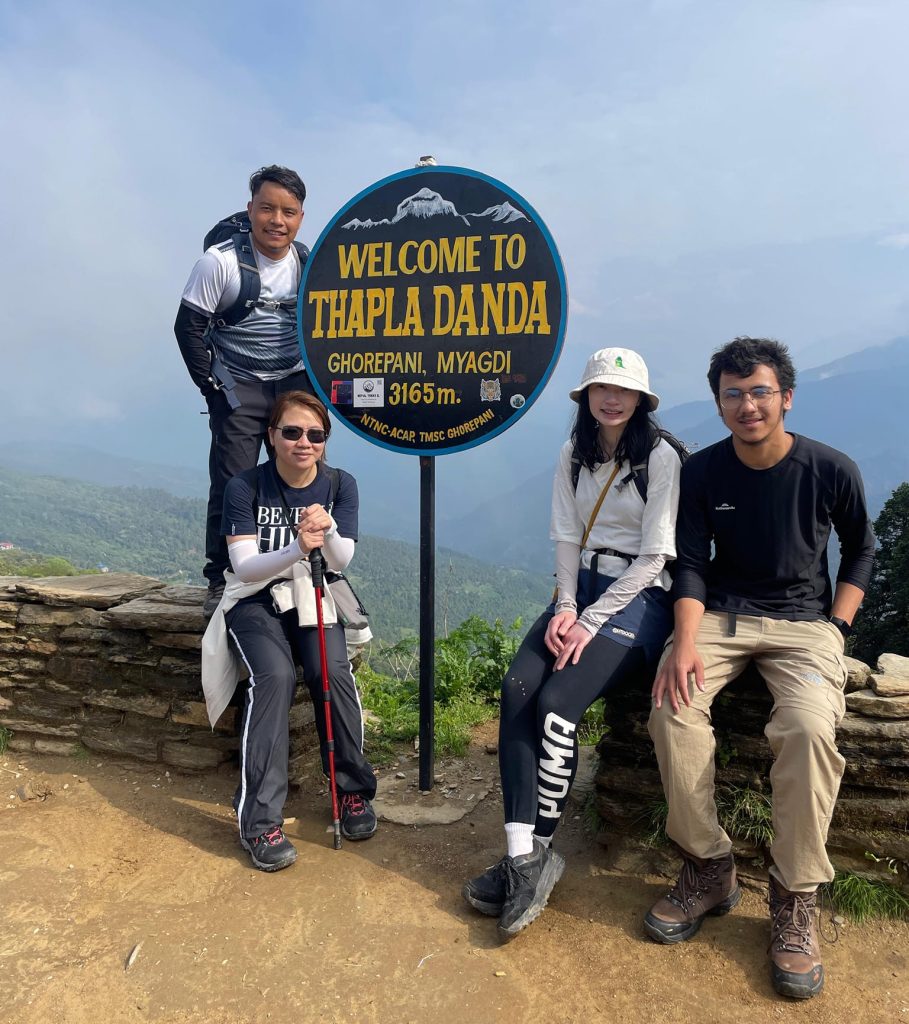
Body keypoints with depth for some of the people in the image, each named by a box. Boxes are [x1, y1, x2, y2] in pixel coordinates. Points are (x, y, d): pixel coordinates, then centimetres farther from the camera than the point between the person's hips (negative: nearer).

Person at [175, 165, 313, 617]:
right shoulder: (220, 261, -11)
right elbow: (188, 327, -7)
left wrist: (317, 380, 3)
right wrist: (212, 388, -10)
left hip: (295, 384, 3)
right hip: (238, 388, -3)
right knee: (232, 486, -5)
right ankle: (220, 580, 8)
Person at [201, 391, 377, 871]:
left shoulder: (340, 485, -4)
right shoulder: (244, 487, -11)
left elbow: (341, 560, -12)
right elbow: (243, 566, -16)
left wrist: (328, 531, -35)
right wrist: (297, 549, -34)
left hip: (312, 597, 2)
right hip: (255, 600, -2)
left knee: (333, 673, -25)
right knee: (275, 676, -29)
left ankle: (353, 790, -2)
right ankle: (260, 819, -19)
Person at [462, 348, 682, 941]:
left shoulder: (661, 458, -7)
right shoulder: (574, 455, 11)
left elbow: (653, 557, -11)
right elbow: (567, 536, 8)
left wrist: (591, 623, -15)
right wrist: (564, 608, -7)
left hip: (638, 597, -5)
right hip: (579, 589, 6)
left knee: (556, 705, -23)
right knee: (517, 691, -19)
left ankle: (538, 855, -5)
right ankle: (522, 854, -16)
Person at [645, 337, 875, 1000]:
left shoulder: (832, 471, -4)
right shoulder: (702, 472, -1)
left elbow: (861, 550, 11)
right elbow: (691, 564, -3)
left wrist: (834, 631, -1)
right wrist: (687, 641, -19)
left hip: (805, 623, -1)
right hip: (722, 616, 2)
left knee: (810, 727, -31)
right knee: (673, 705, -27)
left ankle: (795, 902, -11)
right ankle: (710, 869, -7)